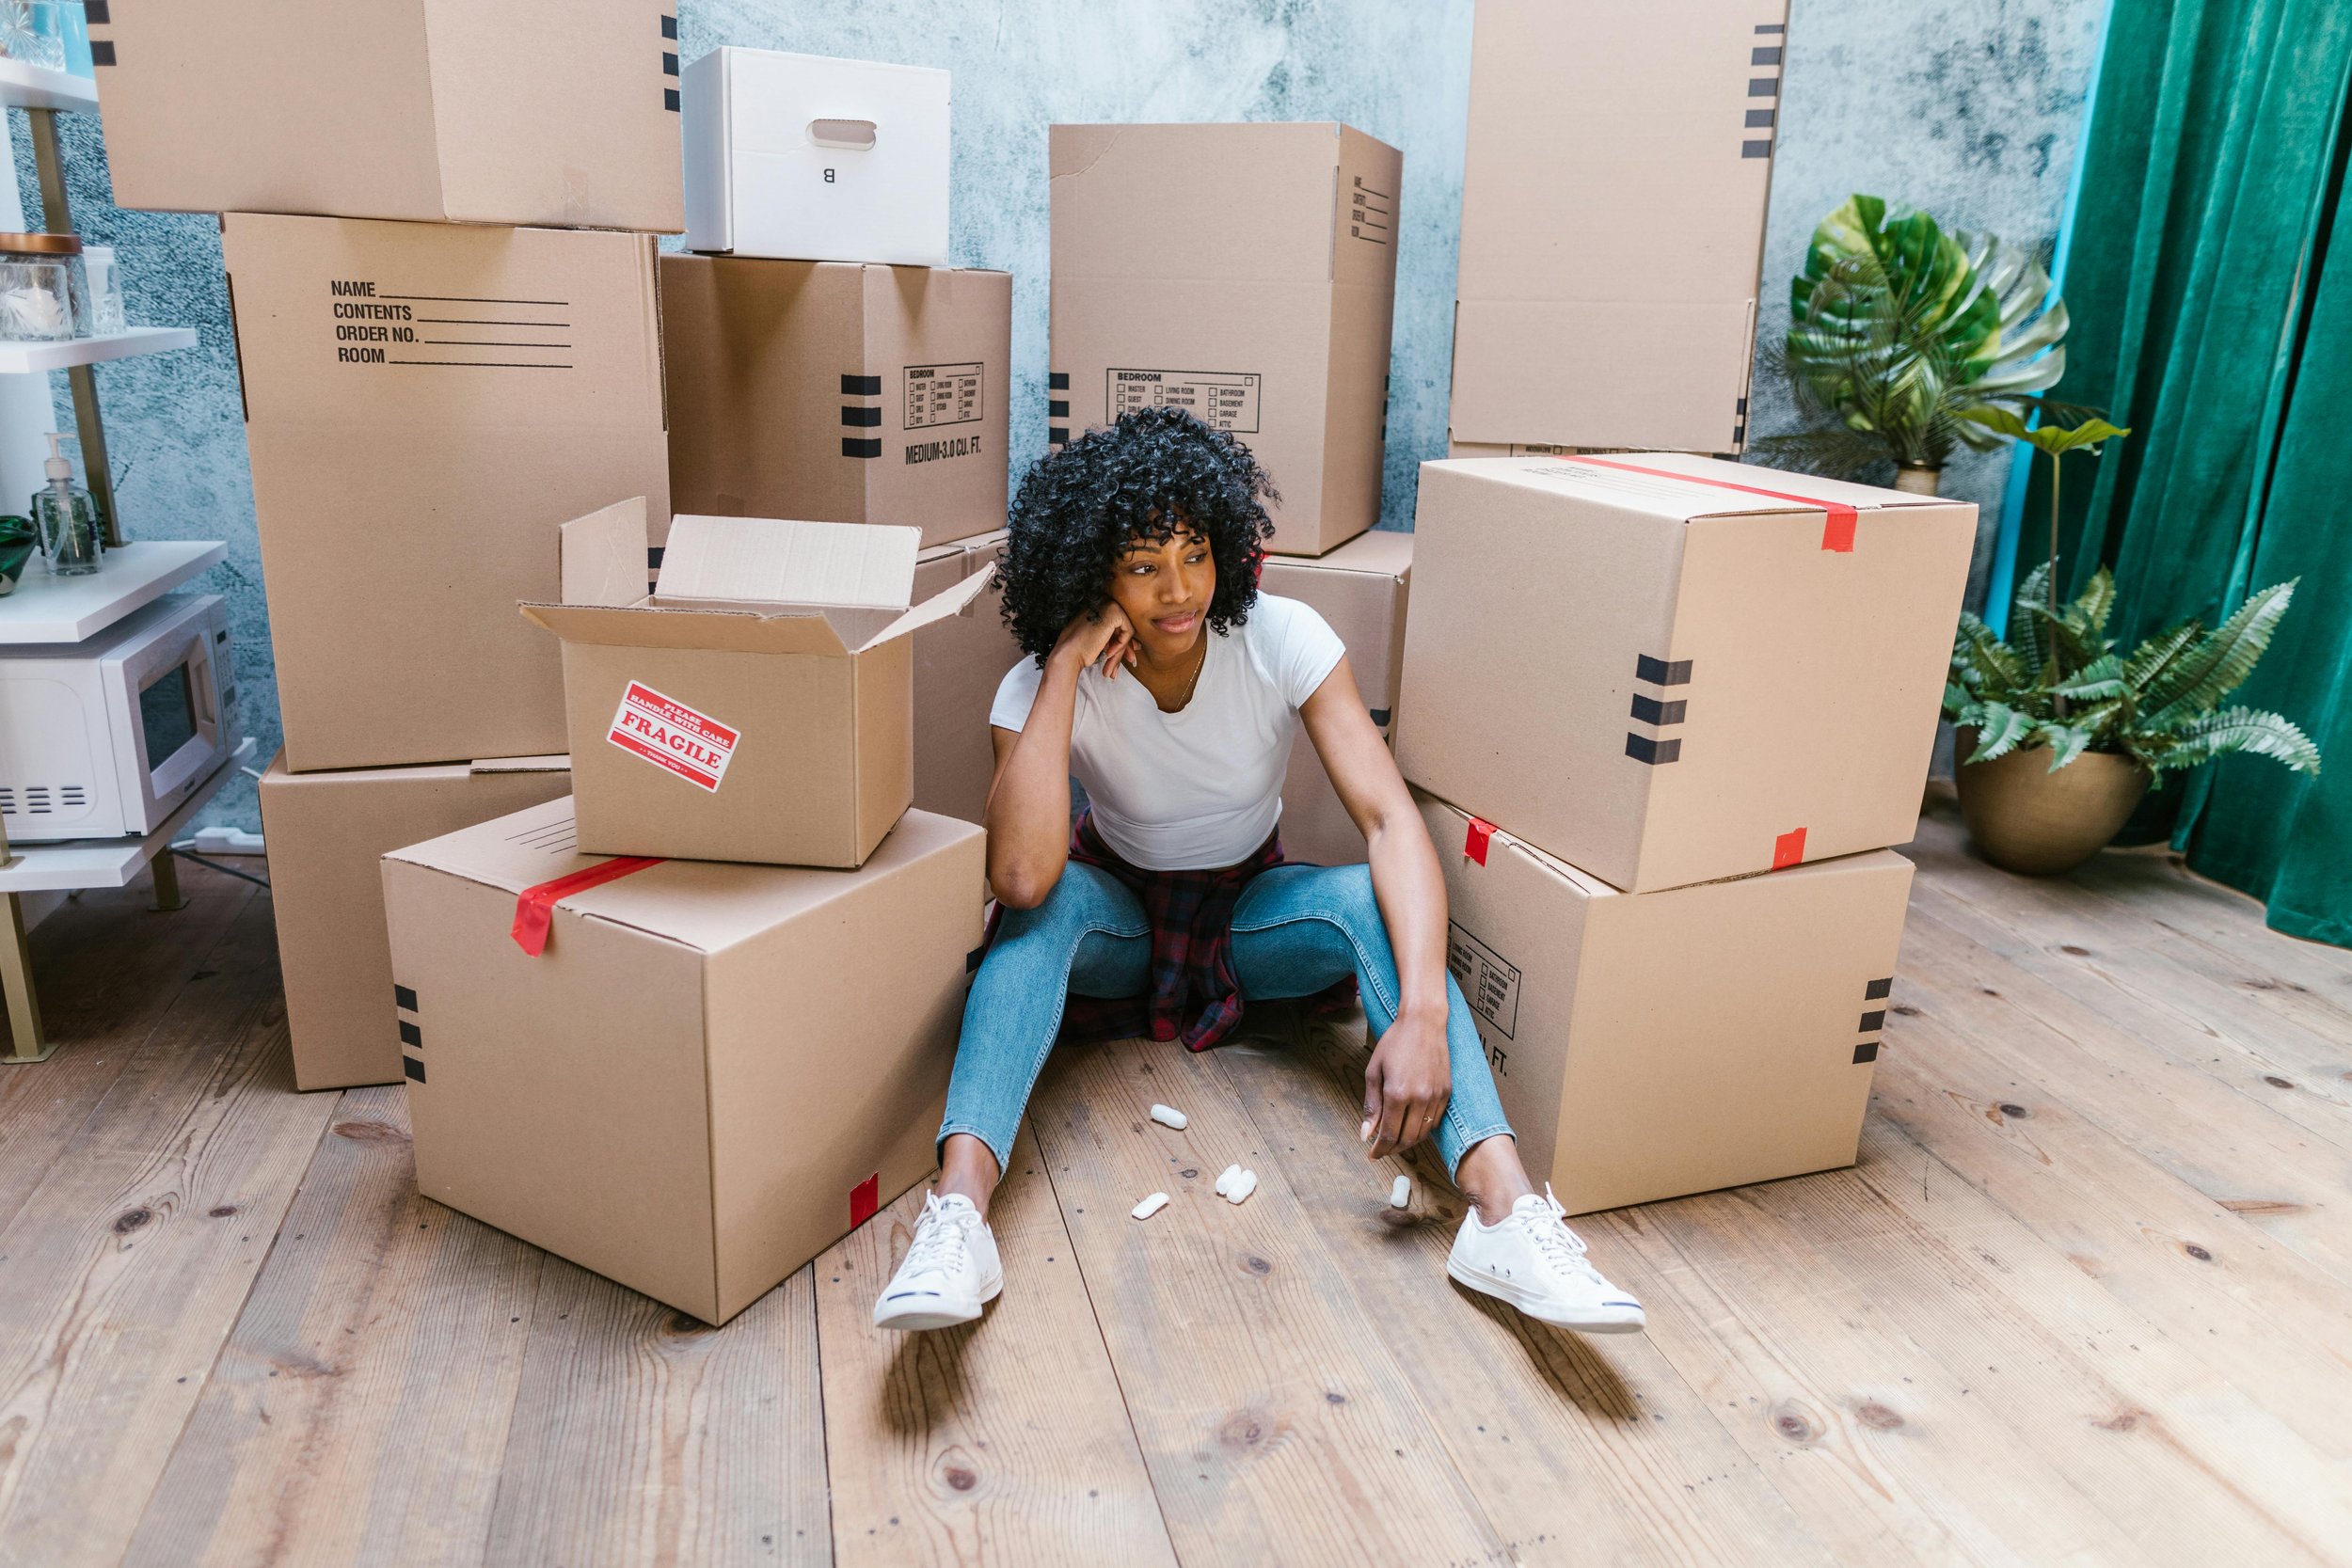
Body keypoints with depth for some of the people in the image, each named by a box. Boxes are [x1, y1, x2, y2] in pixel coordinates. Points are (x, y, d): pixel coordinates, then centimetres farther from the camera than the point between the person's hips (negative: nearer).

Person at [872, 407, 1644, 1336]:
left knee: (1369, 900, -32)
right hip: (1118, 917, 0)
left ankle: (1506, 1214, -43)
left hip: (1252, 911, 1)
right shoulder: (1043, 688, -21)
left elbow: (1390, 818, -31)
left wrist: (1422, 1015, -45)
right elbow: (1021, 877, -39)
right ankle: (958, 1214, -45)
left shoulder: (1282, 640, -21)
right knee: (1049, 901, -35)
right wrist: (1064, 667, -38)